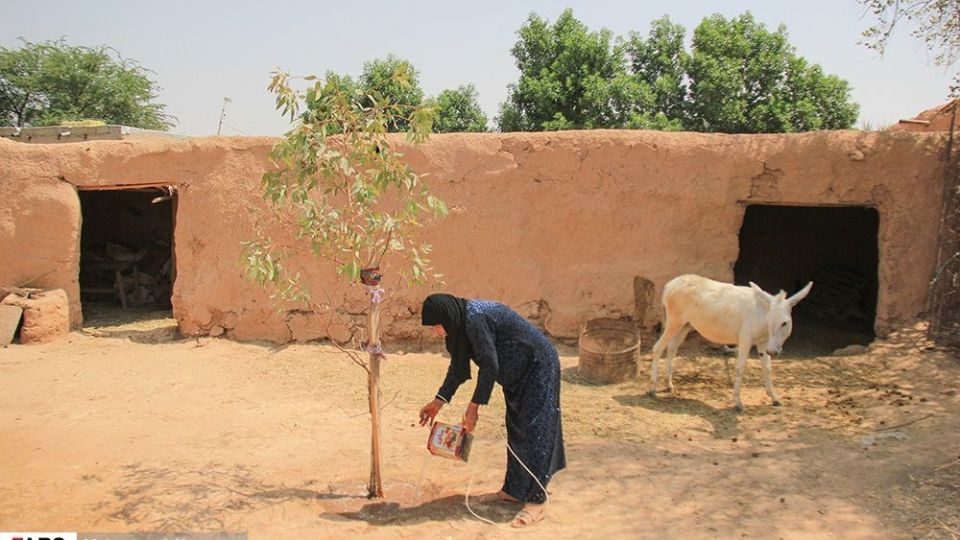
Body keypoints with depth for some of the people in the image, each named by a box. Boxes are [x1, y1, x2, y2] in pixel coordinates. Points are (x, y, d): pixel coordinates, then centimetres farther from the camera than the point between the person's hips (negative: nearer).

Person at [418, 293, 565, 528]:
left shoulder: (476, 320, -28)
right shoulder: (462, 322, 1)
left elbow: (489, 367, -25)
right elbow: (458, 366, 9)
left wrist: (474, 407, -18)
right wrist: (438, 402, 8)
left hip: (537, 368, -10)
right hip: (519, 372, 10)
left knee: (532, 429, -8)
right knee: (516, 429, 13)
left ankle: (537, 501, -4)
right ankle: (514, 491, 22)